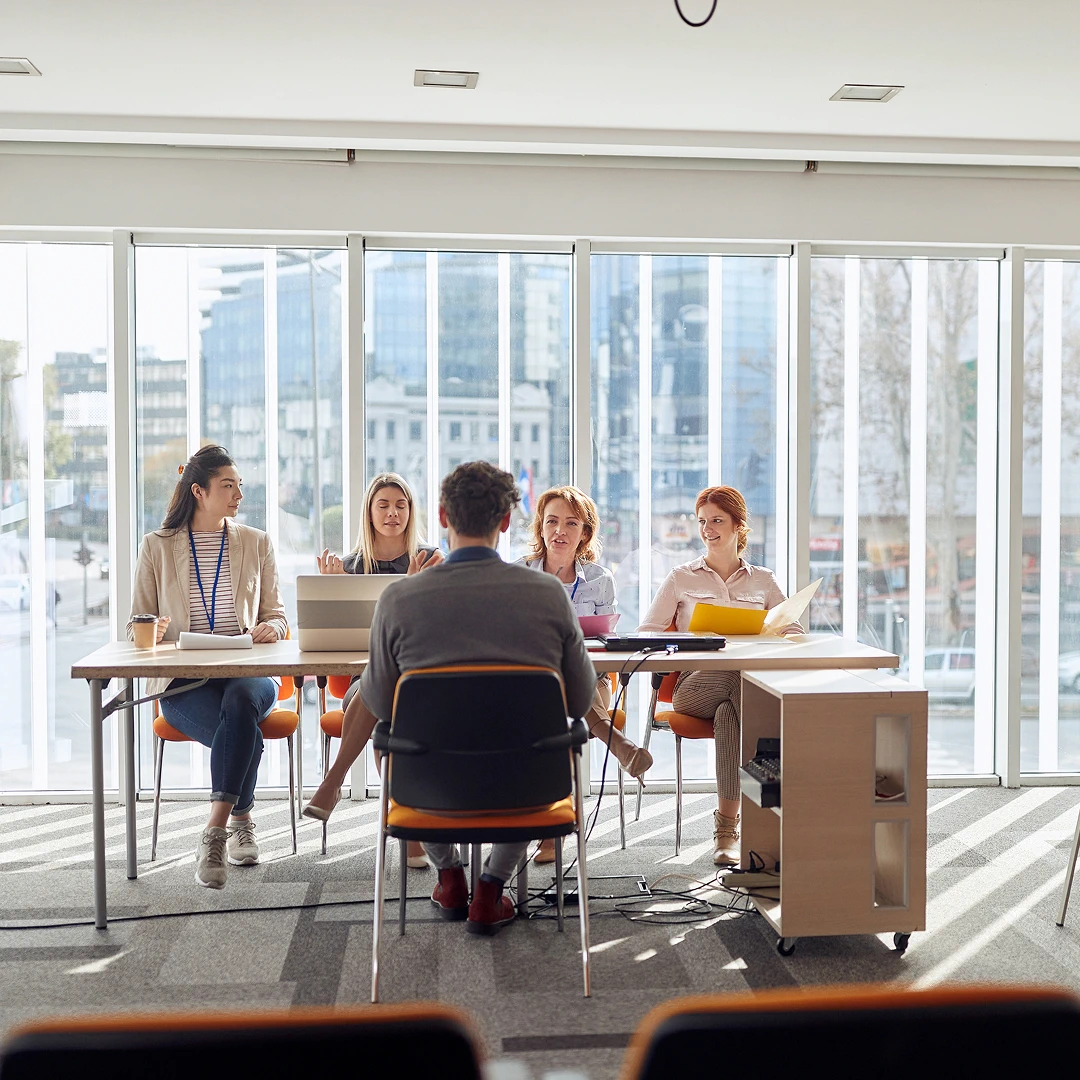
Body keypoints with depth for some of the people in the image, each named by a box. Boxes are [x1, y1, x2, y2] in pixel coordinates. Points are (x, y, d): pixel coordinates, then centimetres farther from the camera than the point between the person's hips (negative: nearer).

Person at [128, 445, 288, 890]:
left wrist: (270, 629, -11)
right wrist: (154, 630, -15)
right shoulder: (156, 546, 10)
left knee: (240, 700, -37)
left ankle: (214, 834, -31)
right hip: (183, 682, -1)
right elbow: (137, 624, 10)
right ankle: (240, 821, -12)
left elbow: (276, 615, 14)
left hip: (246, 674, 1)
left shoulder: (256, 543, 14)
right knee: (243, 734, -33)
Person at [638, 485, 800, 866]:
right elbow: (646, 633, 9)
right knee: (738, 680, -37)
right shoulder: (681, 578, 18)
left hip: (752, 684, 1)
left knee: (729, 711, -38)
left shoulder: (763, 581, 21)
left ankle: (727, 825, -34)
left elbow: (794, 632, 13)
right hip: (695, 684, -1)